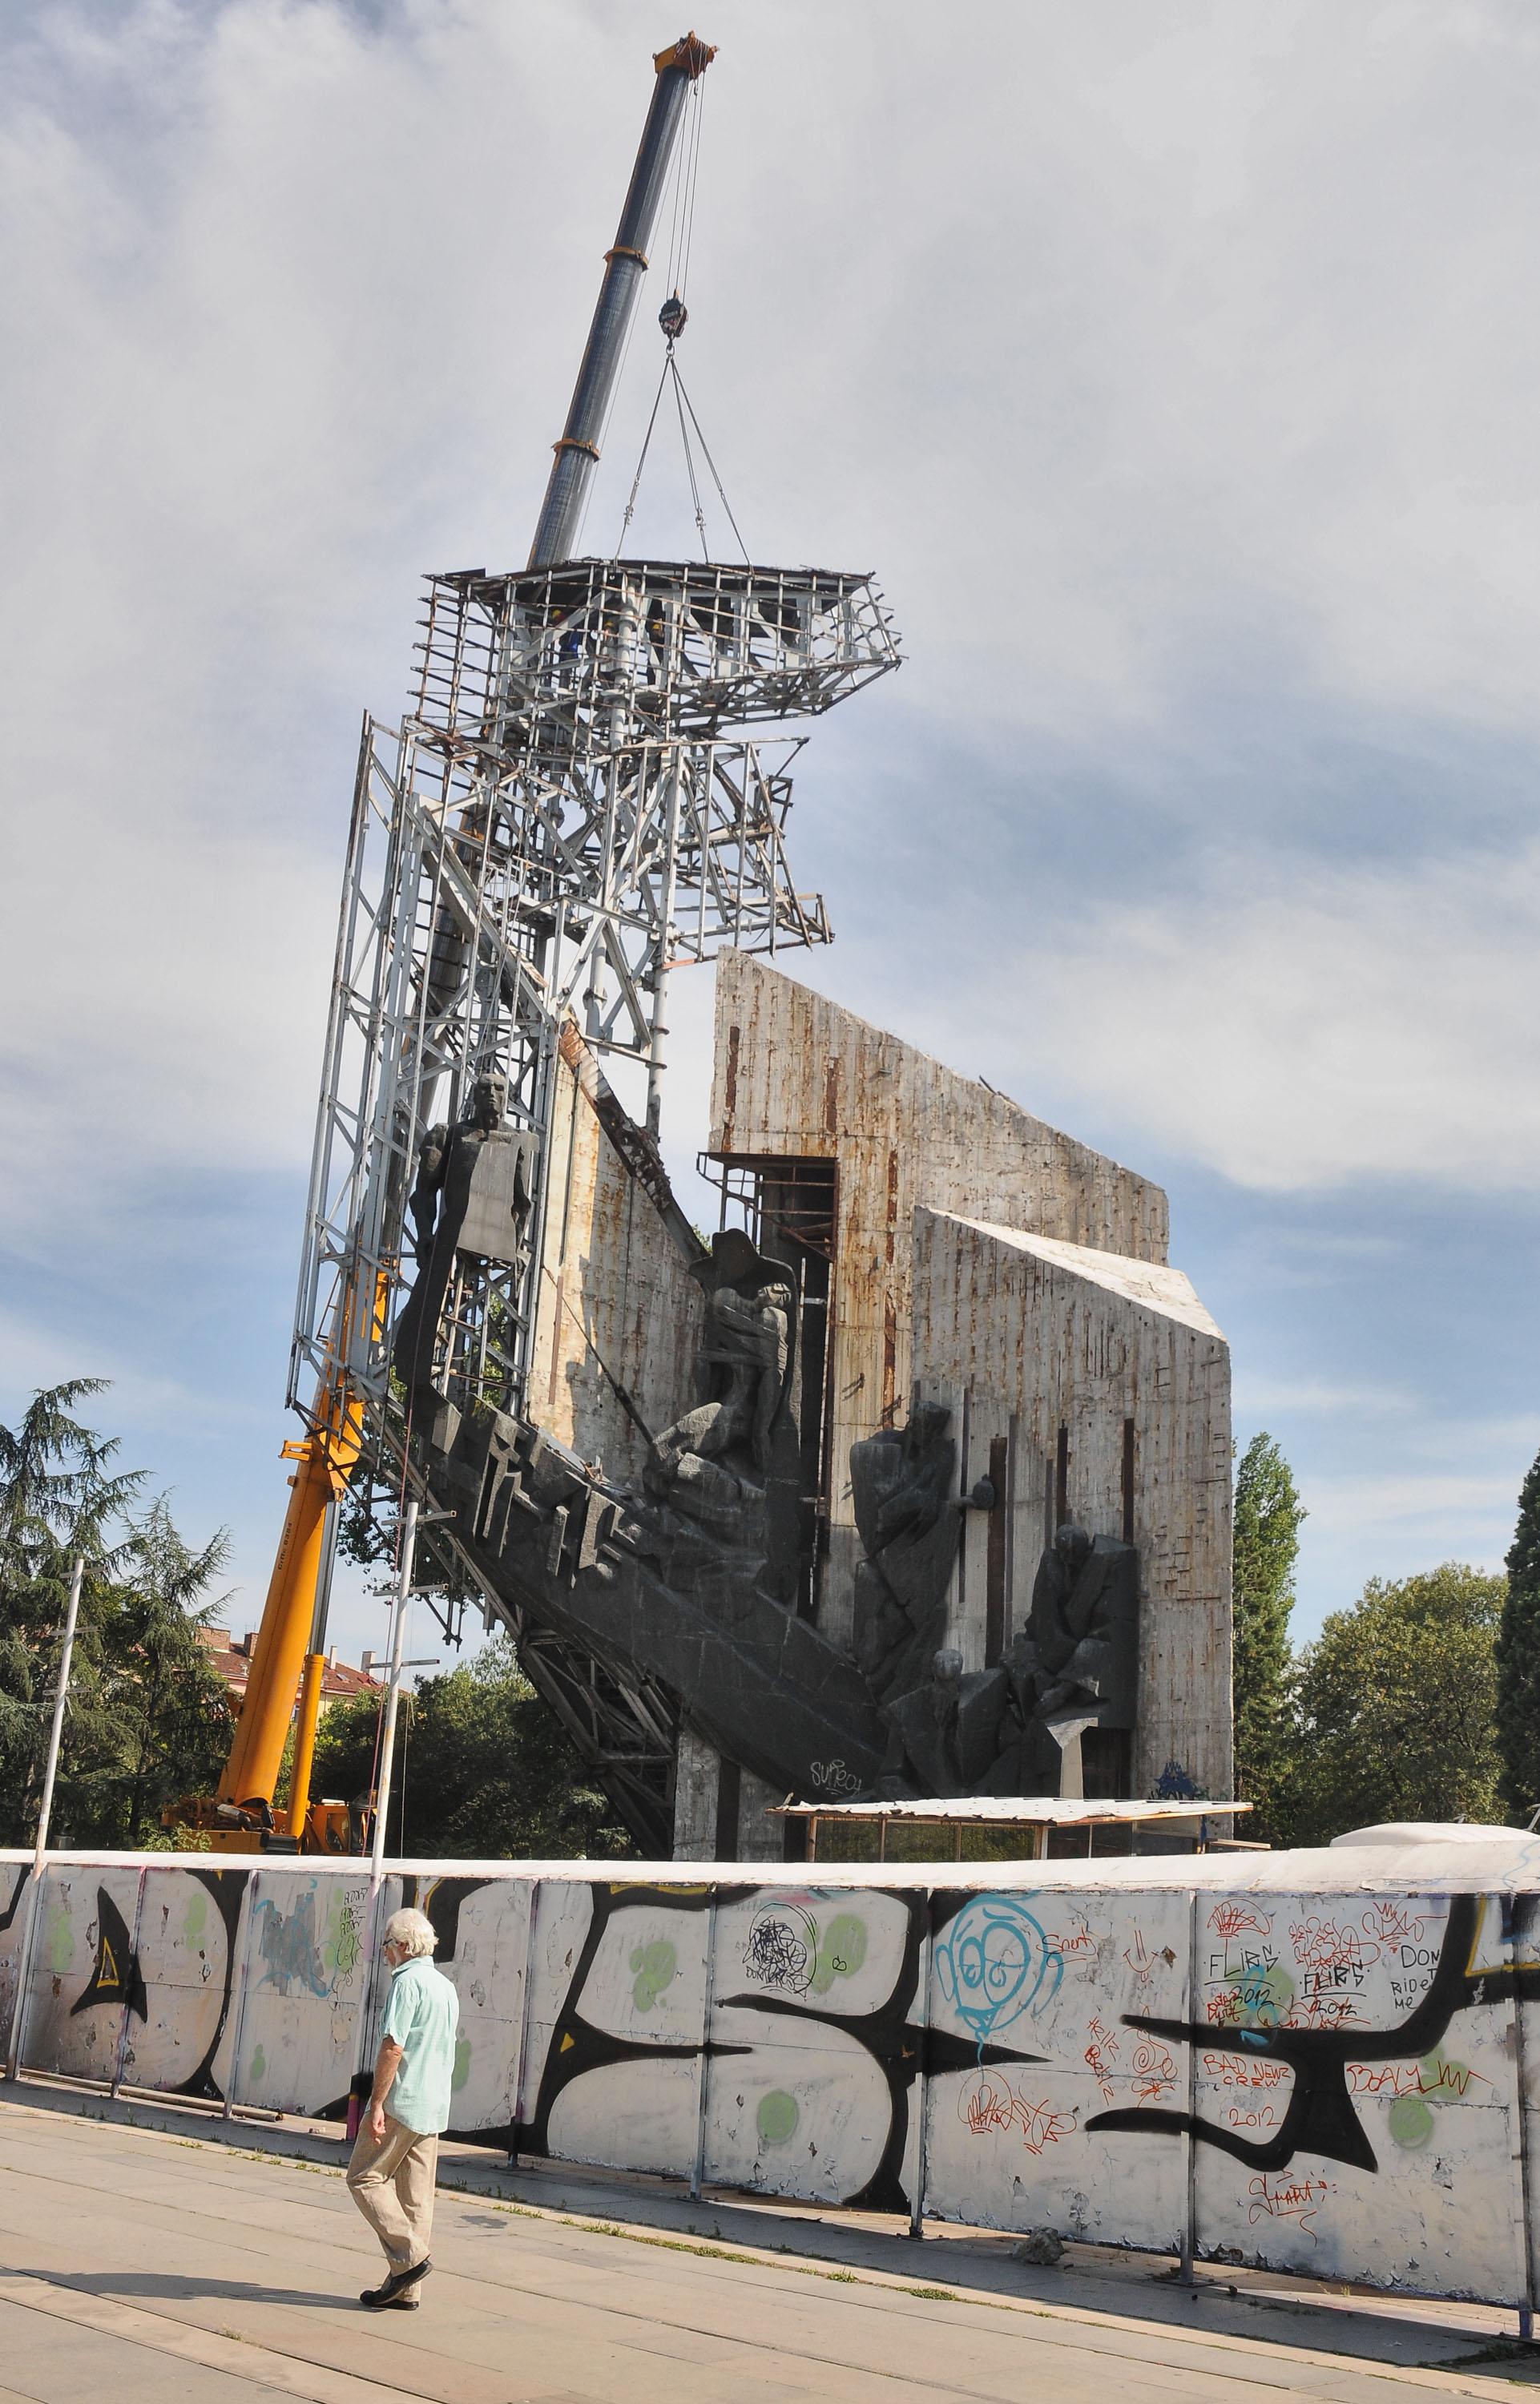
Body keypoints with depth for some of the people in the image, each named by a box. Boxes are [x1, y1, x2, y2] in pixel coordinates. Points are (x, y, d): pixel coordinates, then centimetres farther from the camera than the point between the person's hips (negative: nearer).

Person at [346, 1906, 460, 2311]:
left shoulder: (407, 1981, -11)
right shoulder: (446, 1986, 17)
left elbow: (393, 2047, -19)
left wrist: (377, 2103, -18)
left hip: (401, 2102, -9)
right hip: (433, 2109, 9)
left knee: (365, 2178, 2)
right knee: (416, 2196, 9)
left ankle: (409, 2256, -6)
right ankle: (406, 2290, 10)